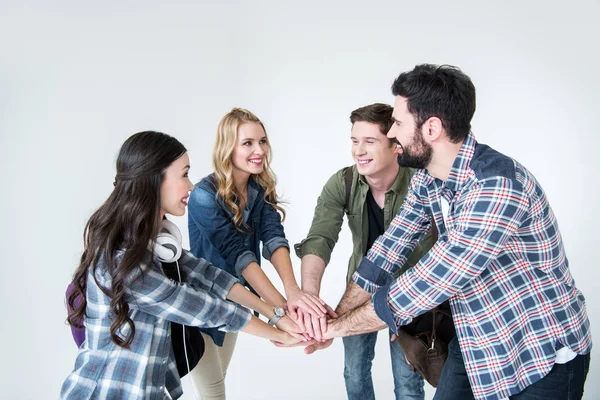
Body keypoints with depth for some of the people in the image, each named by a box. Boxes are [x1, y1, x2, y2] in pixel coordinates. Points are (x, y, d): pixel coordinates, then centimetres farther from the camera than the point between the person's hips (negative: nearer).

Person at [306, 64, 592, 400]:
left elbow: (427, 285, -30)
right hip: (476, 345, 7)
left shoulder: (496, 185, -30)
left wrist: (336, 327, -20)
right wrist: (336, 316, -4)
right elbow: (391, 247, 3)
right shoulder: (426, 180, -4)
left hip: (543, 358, -7)